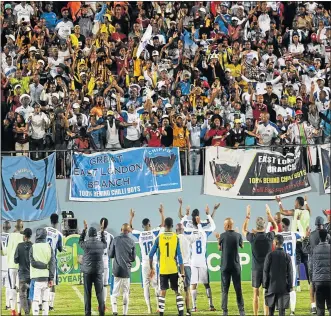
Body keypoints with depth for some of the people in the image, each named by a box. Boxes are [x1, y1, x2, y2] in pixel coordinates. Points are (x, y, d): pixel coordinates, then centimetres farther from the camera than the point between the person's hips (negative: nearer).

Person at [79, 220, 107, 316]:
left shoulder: (86, 244, -8)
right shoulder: (101, 244, -2)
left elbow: (80, 241, 16)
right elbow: (105, 243, 24)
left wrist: (84, 229, 24)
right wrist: (102, 231, 31)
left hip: (87, 271, -1)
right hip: (98, 271, 2)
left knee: (87, 293, 2)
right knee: (100, 293, 5)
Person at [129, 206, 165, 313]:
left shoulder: (139, 235, -2)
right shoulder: (154, 233, -4)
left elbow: (130, 228, 15)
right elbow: (163, 225, 9)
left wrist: (131, 217, 23)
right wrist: (162, 213, 16)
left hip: (144, 263, 0)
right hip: (154, 262, 0)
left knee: (146, 285, 2)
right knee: (156, 284, 7)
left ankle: (149, 308, -5)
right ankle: (158, 306, -1)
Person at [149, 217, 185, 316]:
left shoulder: (159, 237, -1)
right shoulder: (176, 237, -3)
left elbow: (151, 255, 2)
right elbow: (179, 256, -6)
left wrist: (151, 268, 14)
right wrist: (182, 272, -3)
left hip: (163, 270, 0)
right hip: (174, 269, 0)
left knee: (162, 292, 6)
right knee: (178, 292, 8)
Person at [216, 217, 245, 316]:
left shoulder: (223, 236, -6)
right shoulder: (238, 235, -3)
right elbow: (242, 245, 17)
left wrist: (218, 238, 25)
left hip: (225, 266, -1)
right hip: (236, 266, 1)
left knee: (225, 290, 4)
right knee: (238, 289, 6)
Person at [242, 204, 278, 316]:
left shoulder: (253, 237, -10)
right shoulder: (269, 236, -8)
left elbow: (244, 230, 12)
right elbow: (276, 228, 15)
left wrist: (247, 216, 13)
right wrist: (269, 214, 18)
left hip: (256, 269, 0)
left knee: (256, 293, 5)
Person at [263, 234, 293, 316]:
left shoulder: (270, 255, -6)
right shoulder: (287, 256, -3)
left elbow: (265, 271, -3)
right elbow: (290, 273, -1)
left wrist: (265, 285, 4)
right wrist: (290, 286, 6)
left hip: (272, 286, 0)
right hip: (283, 287, 0)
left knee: (271, 308, 14)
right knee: (282, 308, -1)